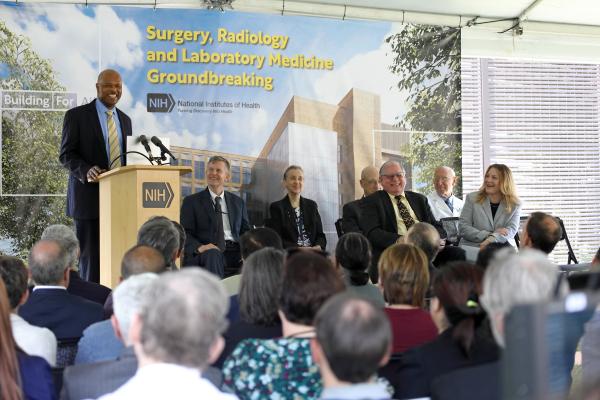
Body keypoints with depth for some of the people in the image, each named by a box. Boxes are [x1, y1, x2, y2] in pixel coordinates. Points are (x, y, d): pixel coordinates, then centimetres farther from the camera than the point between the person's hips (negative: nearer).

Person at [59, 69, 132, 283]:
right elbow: (66, 154, -5)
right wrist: (87, 170, -23)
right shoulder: (76, 115, 1)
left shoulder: (125, 119, 17)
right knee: (91, 257, -2)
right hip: (89, 199, -4)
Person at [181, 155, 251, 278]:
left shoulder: (238, 202, 23)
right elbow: (186, 233, 3)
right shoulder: (191, 201, 12)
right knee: (212, 254, -39)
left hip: (234, 253, 2)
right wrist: (199, 247, -19)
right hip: (206, 253, -2)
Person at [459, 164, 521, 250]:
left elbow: (511, 230, -6)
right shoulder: (472, 198, 9)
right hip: (472, 249, -1)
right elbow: (463, 228, 1)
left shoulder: (515, 205, 9)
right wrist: (488, 235, -15)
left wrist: (491, 239, -26)